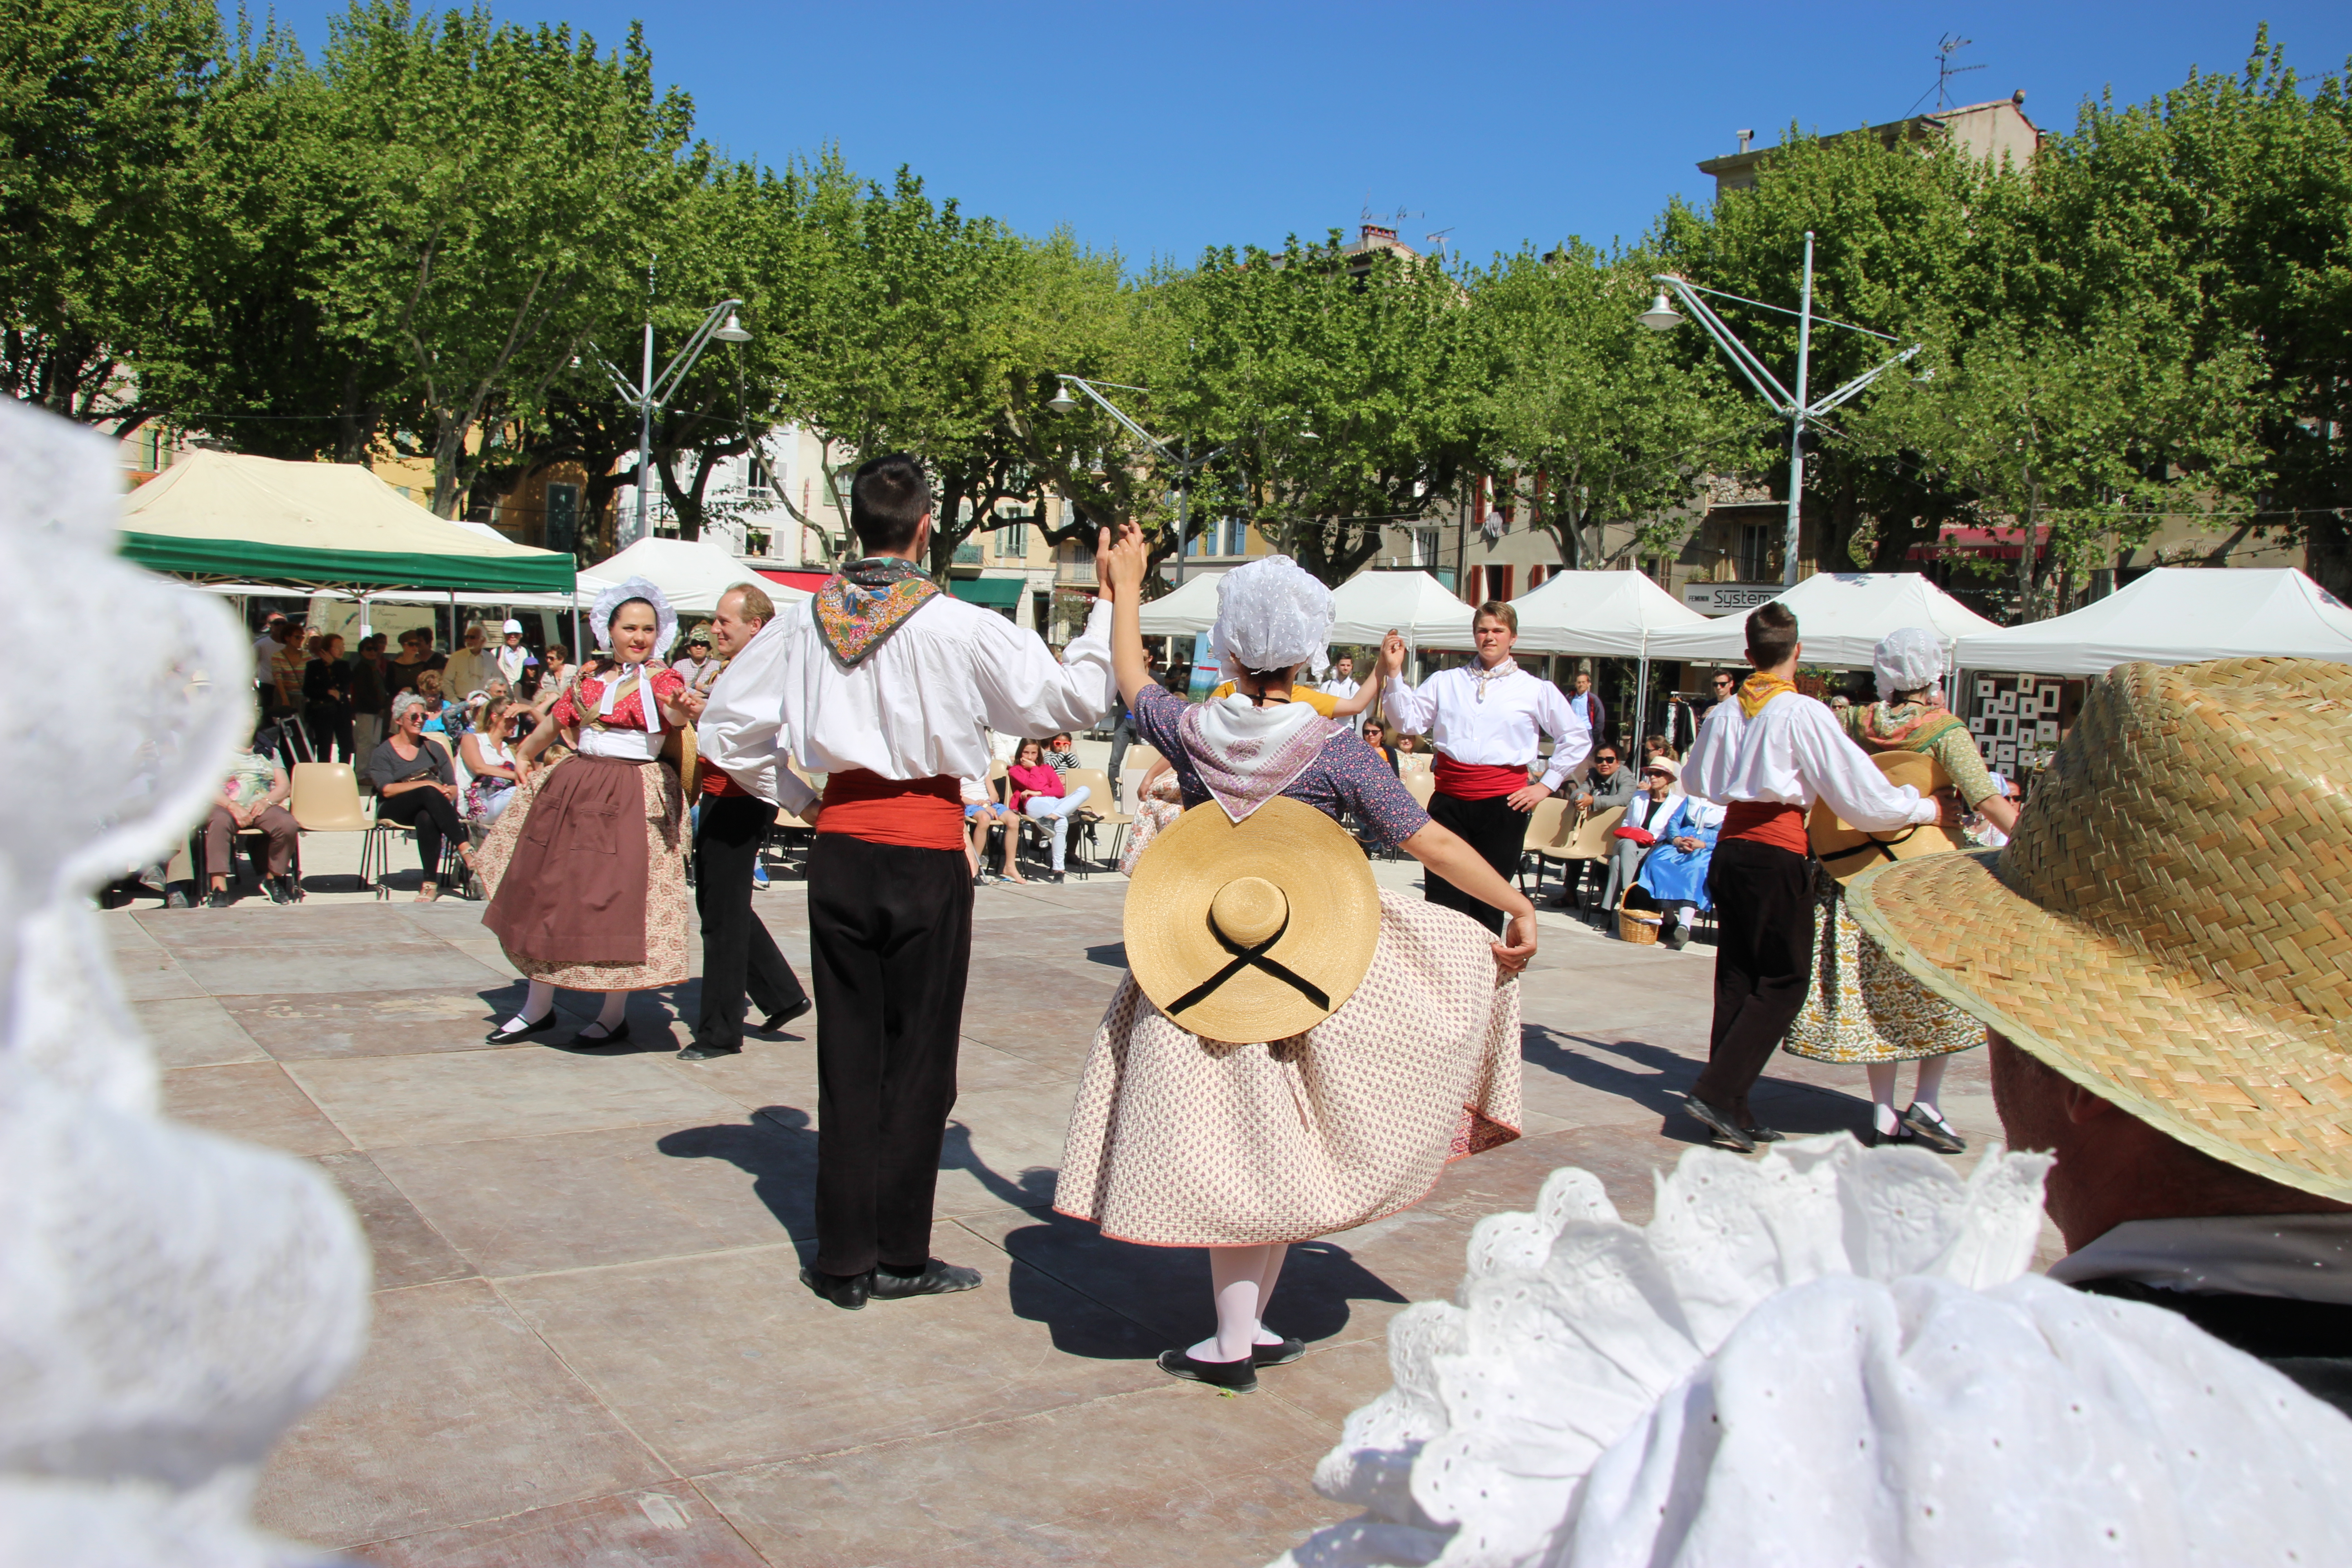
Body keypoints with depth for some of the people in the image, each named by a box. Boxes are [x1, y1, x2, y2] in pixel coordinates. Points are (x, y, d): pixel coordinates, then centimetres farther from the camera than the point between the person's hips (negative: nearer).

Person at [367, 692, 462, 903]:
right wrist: (426, 785, -18)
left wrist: (448, 795, -13)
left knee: (426, 818, -37)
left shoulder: (433, 748, 18)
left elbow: (453, 787, 12)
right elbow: (387, 790, -9)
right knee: (428, 793, -35)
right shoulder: (383, 753, 8)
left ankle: (431, 882, -37)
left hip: (428, 809, 2)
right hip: (396, 811, -2)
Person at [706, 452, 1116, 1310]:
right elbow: (1075, 698, -5)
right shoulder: (959, 626, -11)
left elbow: (734, 729, 9)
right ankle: (899, 1254, 14)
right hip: (926, 847, -4)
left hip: (839, 844, 4)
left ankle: (844, 1257, 16)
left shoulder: (809, 620, 3)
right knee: (918, 1054, 7)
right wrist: (1110, 606, 7)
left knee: (847, 1050, 10)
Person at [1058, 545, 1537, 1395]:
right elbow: (1431, 843, -8)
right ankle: (1247, 1327, 18)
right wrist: (1517, 905, 4)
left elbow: (1132, 681, 18)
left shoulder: (1191, 732, -4)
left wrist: (1124, 590, 33)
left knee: (1233, 1143, 7)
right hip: (1316, 960, -1)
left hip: (1205, 964, 2)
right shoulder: (1336, 750, -11)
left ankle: (1235, 1341, 13)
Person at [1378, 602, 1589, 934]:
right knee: (1442, 899, -2)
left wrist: (1547, 785, 4)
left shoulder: (1536, 690, 8)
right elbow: (1408, 720, 2)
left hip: (1502, 802, -1)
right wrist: (1394, 673, -9)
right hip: (1449, 799, 1)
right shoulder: (1445, 682, 12)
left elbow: (1577, 738, 11)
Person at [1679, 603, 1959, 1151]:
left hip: (1730, 846, 6)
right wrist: (1928, 808, 5)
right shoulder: (1804, 713, -10)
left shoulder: (1725, 713, 8)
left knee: (1736, 977, 10)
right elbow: (1858, 791, -9)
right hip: (1778, 853, -6)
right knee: (1783, 982, 1)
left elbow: (1694, 782, 24)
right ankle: (1717, 1092, -9)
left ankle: (1728, 1110, 12)